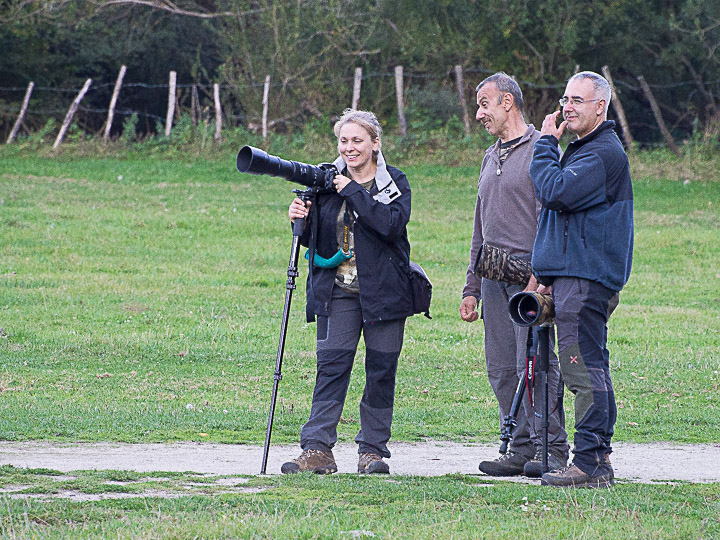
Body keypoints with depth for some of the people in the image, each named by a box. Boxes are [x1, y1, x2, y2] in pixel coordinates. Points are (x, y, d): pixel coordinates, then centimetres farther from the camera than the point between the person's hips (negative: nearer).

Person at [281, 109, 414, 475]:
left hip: (383, 291, -1)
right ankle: (317, 449, -9)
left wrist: (353, 192, -17)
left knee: (381, 370, 2)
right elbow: (314, 238, 12)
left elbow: (392, 224, -18)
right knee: (331, 366, -7)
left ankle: (373, 450, 11)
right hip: (338, 291, 1)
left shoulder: (394, 182, 1)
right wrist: (302, 221, -9)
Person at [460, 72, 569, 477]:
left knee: (533, 363, -10)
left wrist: (537, 277, -19)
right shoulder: (491, 159, 21)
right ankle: (521, 449, 9)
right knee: (502, 370, 5)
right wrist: (472, 287, 20)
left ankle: (551, 449, -6)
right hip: (494, 275, 8)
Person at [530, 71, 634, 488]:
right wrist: (550, 275, 25)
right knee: (592, 368, 11)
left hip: (587, 280, -11)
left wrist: (546, 144, -9)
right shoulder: (583, 149, 22)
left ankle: (590, 463, -14)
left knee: (583, 367, -13)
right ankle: (600, 460, 15)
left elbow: (557, 192, -24)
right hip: (573, 276, 11)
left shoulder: (605, 153, -13)